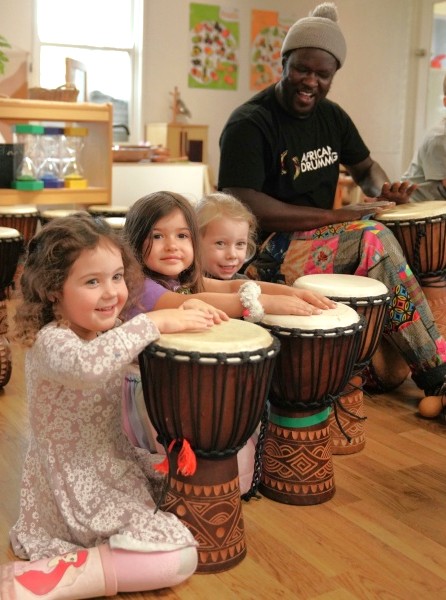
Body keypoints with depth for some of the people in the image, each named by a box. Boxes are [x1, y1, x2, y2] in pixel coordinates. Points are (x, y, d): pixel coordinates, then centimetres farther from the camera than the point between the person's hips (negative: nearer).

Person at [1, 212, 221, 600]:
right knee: (180, 557, -14)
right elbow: (86, 365, -49)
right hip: (77, 488, -9)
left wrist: (186, 317, -4)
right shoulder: (50, 341, -25)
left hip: (114, 465, 10)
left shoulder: (105, 329, 3)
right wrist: (154, 322, -40)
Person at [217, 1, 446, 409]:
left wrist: (383, 191, -6)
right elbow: (242, 205, -24)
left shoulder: (332, 116, 8)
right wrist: (338, 216, -24)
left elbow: (365, 167, 21)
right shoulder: (249, 124, -14)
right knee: (374, 240, -24)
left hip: (322, 242, 8)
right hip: (266, 255, -8)